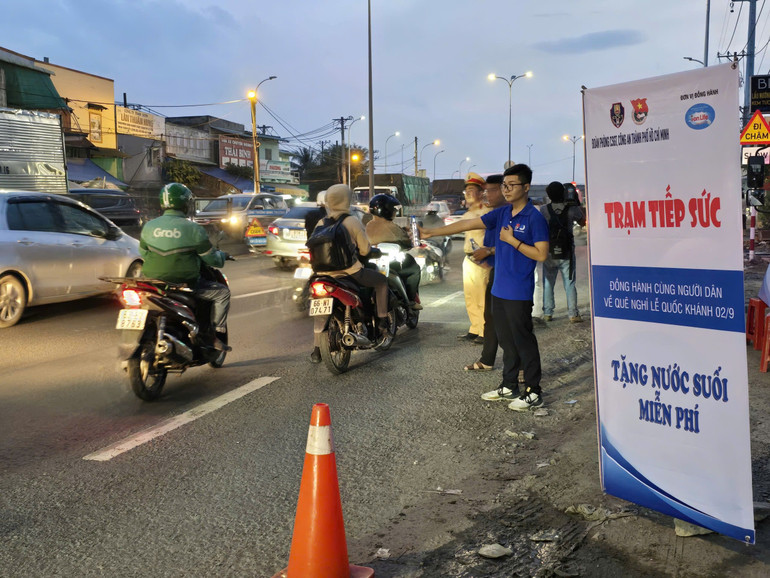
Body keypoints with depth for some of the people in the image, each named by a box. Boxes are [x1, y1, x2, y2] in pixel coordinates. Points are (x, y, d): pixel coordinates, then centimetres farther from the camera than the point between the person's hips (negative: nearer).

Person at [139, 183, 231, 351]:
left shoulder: (148, 227, 2)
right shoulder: (193, 229, -11)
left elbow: (143, 253, 15)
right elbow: (212, 259, -5)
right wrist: (222, 255, 19)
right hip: (185, 284, -5)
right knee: (222, 292, 13)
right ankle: (216, 336, 9)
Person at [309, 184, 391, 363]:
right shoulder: (352, 222, -6)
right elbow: (365, 250, -4)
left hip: (325, 273, 5)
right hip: (349, 272, -4)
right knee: (381, 281, 18)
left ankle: (316, 350, 21)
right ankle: (383, 326, 13)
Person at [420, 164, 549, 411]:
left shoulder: (535, 218, -11)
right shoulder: (502, 213, 10)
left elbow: (541, 254, -14)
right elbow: (468, 224, 7)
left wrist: (512, 240, -16)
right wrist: (431, 232, 3)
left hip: (519, 293, -7)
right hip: (499, 289, 7)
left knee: (523, 341, -1)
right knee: (506, 340, 15)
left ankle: (533, 392, 8)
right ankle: (509, 386, 26)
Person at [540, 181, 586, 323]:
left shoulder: (544, 209, -7)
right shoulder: (572, 208, -8)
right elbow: (583, 222, 9)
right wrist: (577, 204, 15)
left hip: (549, 252, 1)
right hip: (567, 252, 0)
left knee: (548, 283, 11)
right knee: (569, 283, 4)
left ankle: (547, 313, 12)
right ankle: (573, 314, 1)